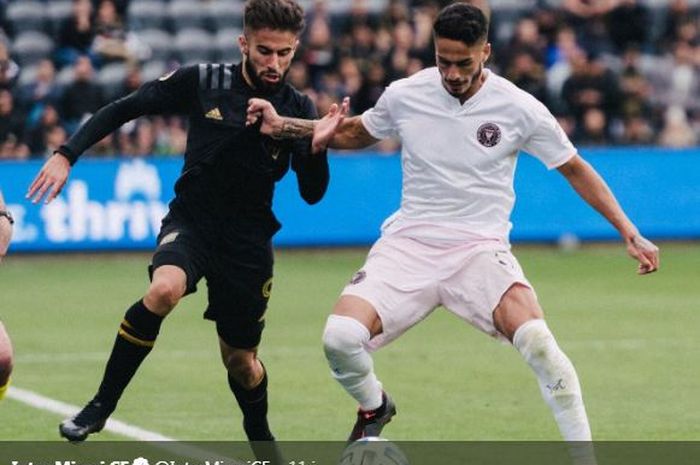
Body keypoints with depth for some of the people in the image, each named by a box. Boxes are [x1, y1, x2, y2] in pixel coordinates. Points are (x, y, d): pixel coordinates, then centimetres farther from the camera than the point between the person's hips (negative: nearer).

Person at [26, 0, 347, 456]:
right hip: (191, 220, -1)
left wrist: (317, 148, -25)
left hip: (248, 240, 2)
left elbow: (312, 195, -6)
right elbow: (124, 109, 0)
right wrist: (67, 154, -8)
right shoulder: (201, 83, -9)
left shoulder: (298, 108, -6)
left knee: (241, 360, 9)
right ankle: (102, 405, -20)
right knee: (164, 289, -33)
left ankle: (262, 443, 41)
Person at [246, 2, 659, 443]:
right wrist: (283, 125, 9)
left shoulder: (520, 108, -5)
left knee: (537, 342, -29)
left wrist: (630, 233, 1)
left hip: (481, 249, -2)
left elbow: (575, 169, 6)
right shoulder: (404, 95, 0)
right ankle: (374, 407, 14)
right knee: (340, 337, -22)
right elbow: (354, 134, 21)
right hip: (409, 244, 2)